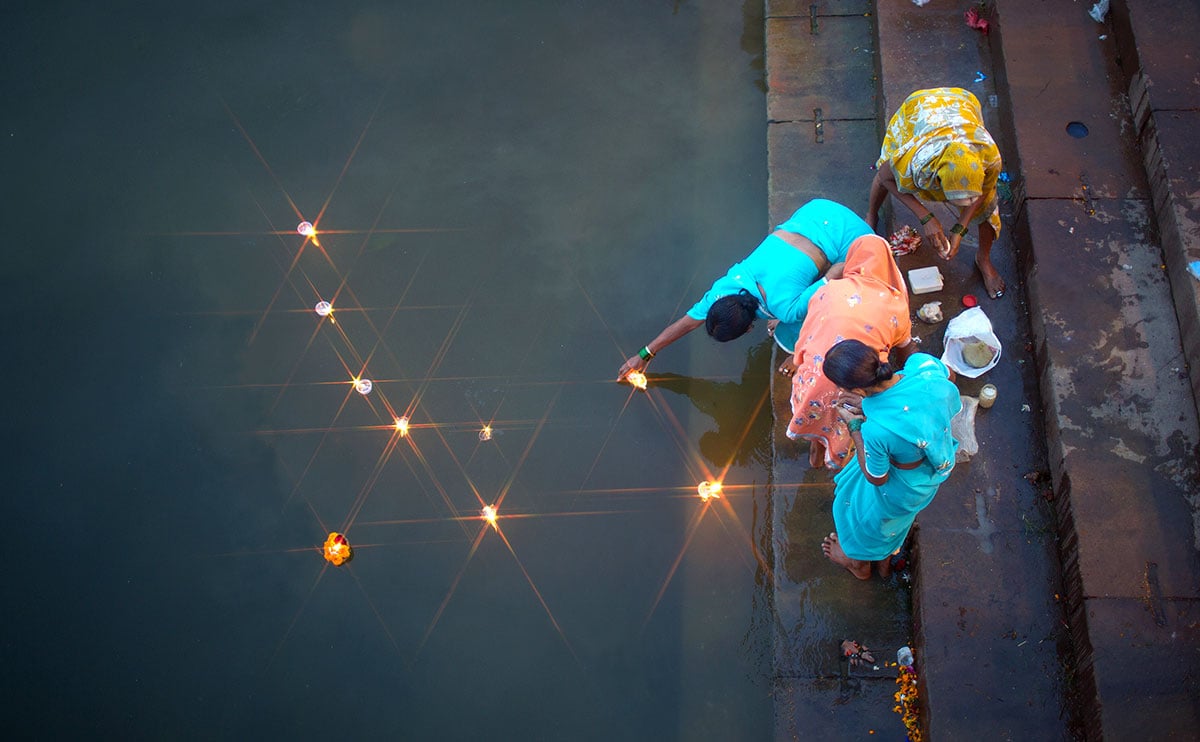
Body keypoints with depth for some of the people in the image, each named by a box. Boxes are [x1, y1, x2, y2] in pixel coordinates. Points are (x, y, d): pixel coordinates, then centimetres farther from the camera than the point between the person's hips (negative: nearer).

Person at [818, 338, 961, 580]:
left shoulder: (876, 429, -45)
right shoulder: (925, 364, -33)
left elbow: (876, 478, -23)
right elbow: (949, 377, -4)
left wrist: (854, 427, -15)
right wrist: (873, 404, -7)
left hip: (902, 485, -5)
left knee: (866, 515, 31)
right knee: (892, 514, 37)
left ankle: (858, 562, 63)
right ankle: (885, 559, 66)